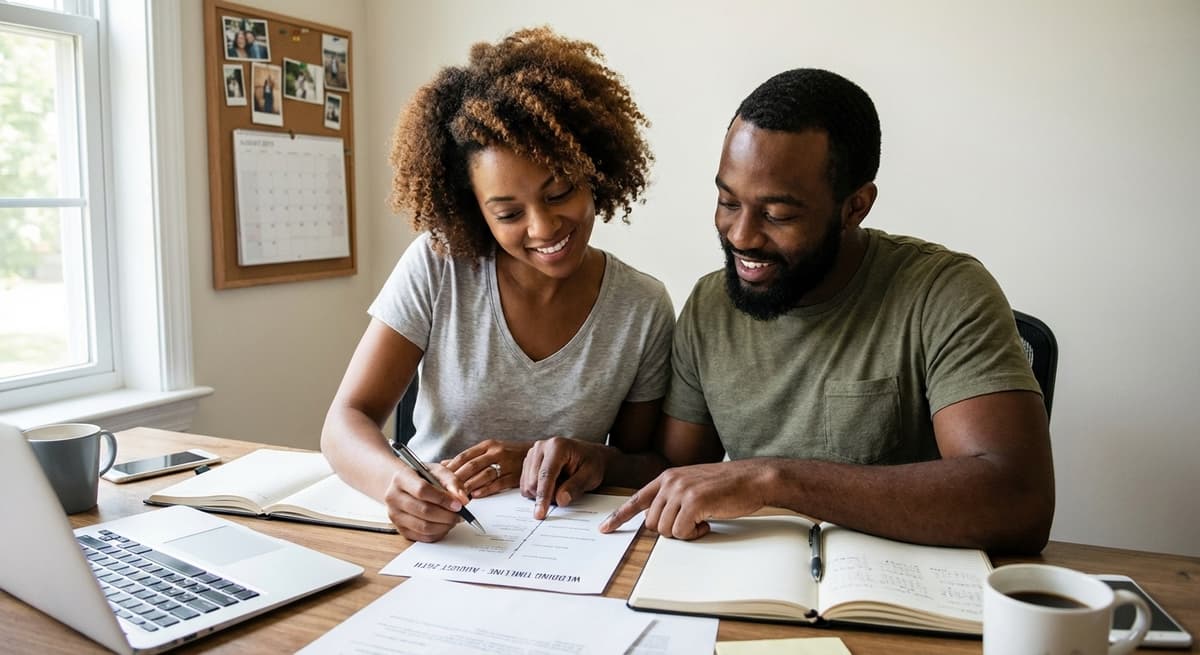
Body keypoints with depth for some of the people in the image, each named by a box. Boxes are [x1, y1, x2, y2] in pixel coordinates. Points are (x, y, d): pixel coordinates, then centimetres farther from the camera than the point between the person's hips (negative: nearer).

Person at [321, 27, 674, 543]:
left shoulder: (644, 310, -7)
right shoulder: (436, 267, -9)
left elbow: (644, 465, 2)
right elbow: (347, 421, -11)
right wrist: (397, 481, -33)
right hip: (427, 532, 0)